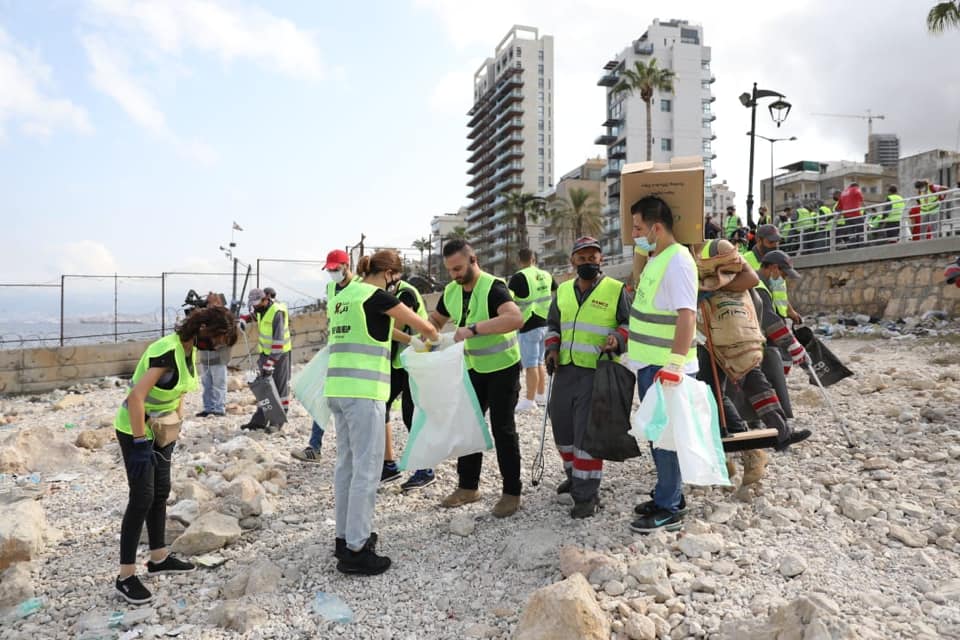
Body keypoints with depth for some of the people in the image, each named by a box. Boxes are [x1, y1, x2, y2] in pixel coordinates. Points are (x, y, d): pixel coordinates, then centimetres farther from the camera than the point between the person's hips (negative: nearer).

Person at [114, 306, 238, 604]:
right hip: (135, 429, -9)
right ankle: (125, 577, 7)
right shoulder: (167, 351, -28)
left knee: (161, 492, 15)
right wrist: (140, 443, -28)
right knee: (142, 498, -5)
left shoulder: (190, 350, 0)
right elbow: (136, 397, -31)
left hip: (160, 429, 9)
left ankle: (159, 558, 30)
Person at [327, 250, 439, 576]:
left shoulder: (343, 295, 15)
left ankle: (345, 536, 24)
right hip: (363, 391, -8)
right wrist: (436, 338, 17)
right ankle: (355, 550, 2)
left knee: (346, 463, 15)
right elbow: (421, 325, -2)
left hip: (338, 387, 9)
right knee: (366, 468, -3)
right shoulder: (377, 296, -8)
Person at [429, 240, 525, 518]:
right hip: (474, 368, 7)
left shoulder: (492, 288, -23)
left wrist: (473, 328, -46)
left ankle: (511, 492, 11)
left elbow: (516, 318, -42)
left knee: (502, 428, -2)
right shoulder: (451, 291, -1)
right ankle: (468, 487, 25)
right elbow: (436, 319, 17)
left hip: (503, 367, -7)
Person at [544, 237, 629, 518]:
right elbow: (552, 325, 22)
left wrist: (618, 339, -19)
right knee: (562, 426, 15)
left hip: (597, 371, -6)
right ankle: (575, 476, 38)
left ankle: (587, 494, 5)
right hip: (565, 370, 6)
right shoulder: (563, 291, 13)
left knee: (588, 432, -7)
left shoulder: (616, 290, -3)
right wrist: (552, 349, 5)